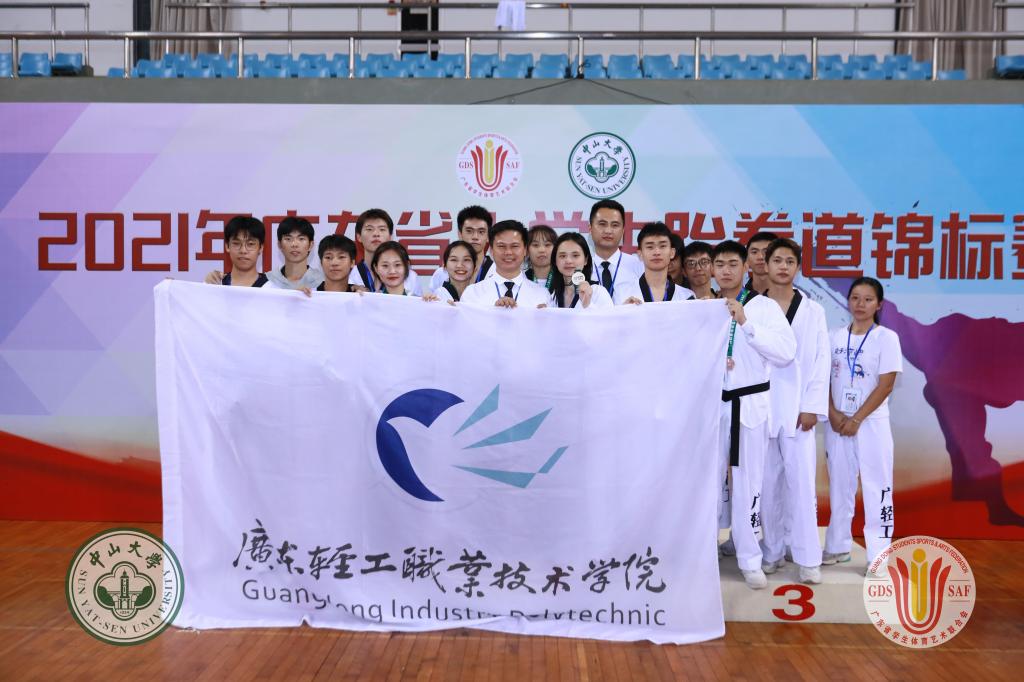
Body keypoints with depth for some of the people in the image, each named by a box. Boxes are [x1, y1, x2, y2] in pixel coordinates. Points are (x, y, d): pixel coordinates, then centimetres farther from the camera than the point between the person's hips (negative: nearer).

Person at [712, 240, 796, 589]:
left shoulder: (764, 306, -1)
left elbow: (787, 352, -12)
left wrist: (746, 322, -18)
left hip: (751, 404, -2)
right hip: (712, 403, 2)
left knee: (748, 482, 0)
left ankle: (750, 560, 10)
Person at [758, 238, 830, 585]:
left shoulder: (813, 310, 8)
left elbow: (821, 360, 3)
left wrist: (812, 407, -6)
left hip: (797, 408, -1)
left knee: (801, 483, -4)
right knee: (767, 483, 6)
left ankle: (807, 557, 2)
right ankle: (772, 552, 16)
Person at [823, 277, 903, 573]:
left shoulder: (886, 337, -5)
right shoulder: (836, 337, 6)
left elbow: (886, 385, -9)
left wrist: (856, 420, -13)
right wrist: (833, 414, -8)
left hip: (871, 423, -3)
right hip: (837, 422, 4)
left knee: (876, 487, -1)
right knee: (839, 484, 11)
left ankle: (879, 556, 5)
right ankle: (837, 547, 23)